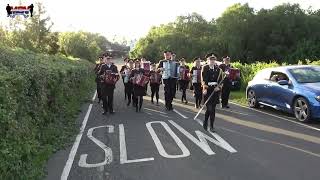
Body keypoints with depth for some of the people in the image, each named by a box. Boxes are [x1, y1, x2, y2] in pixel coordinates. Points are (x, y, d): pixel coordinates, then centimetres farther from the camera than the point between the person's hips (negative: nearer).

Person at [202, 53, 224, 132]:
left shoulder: (218, 69, 11)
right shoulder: (205, 68, 0)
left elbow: (221, 79, 10)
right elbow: (203, 79, -7)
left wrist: (218, 86, -7)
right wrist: (205, 88, -17)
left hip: (215, 90, 4)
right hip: (208, 90, -4)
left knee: (212, 108, 6)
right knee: (210, 108, -7)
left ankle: (205, 123, 19)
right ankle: (211, 125, 7)